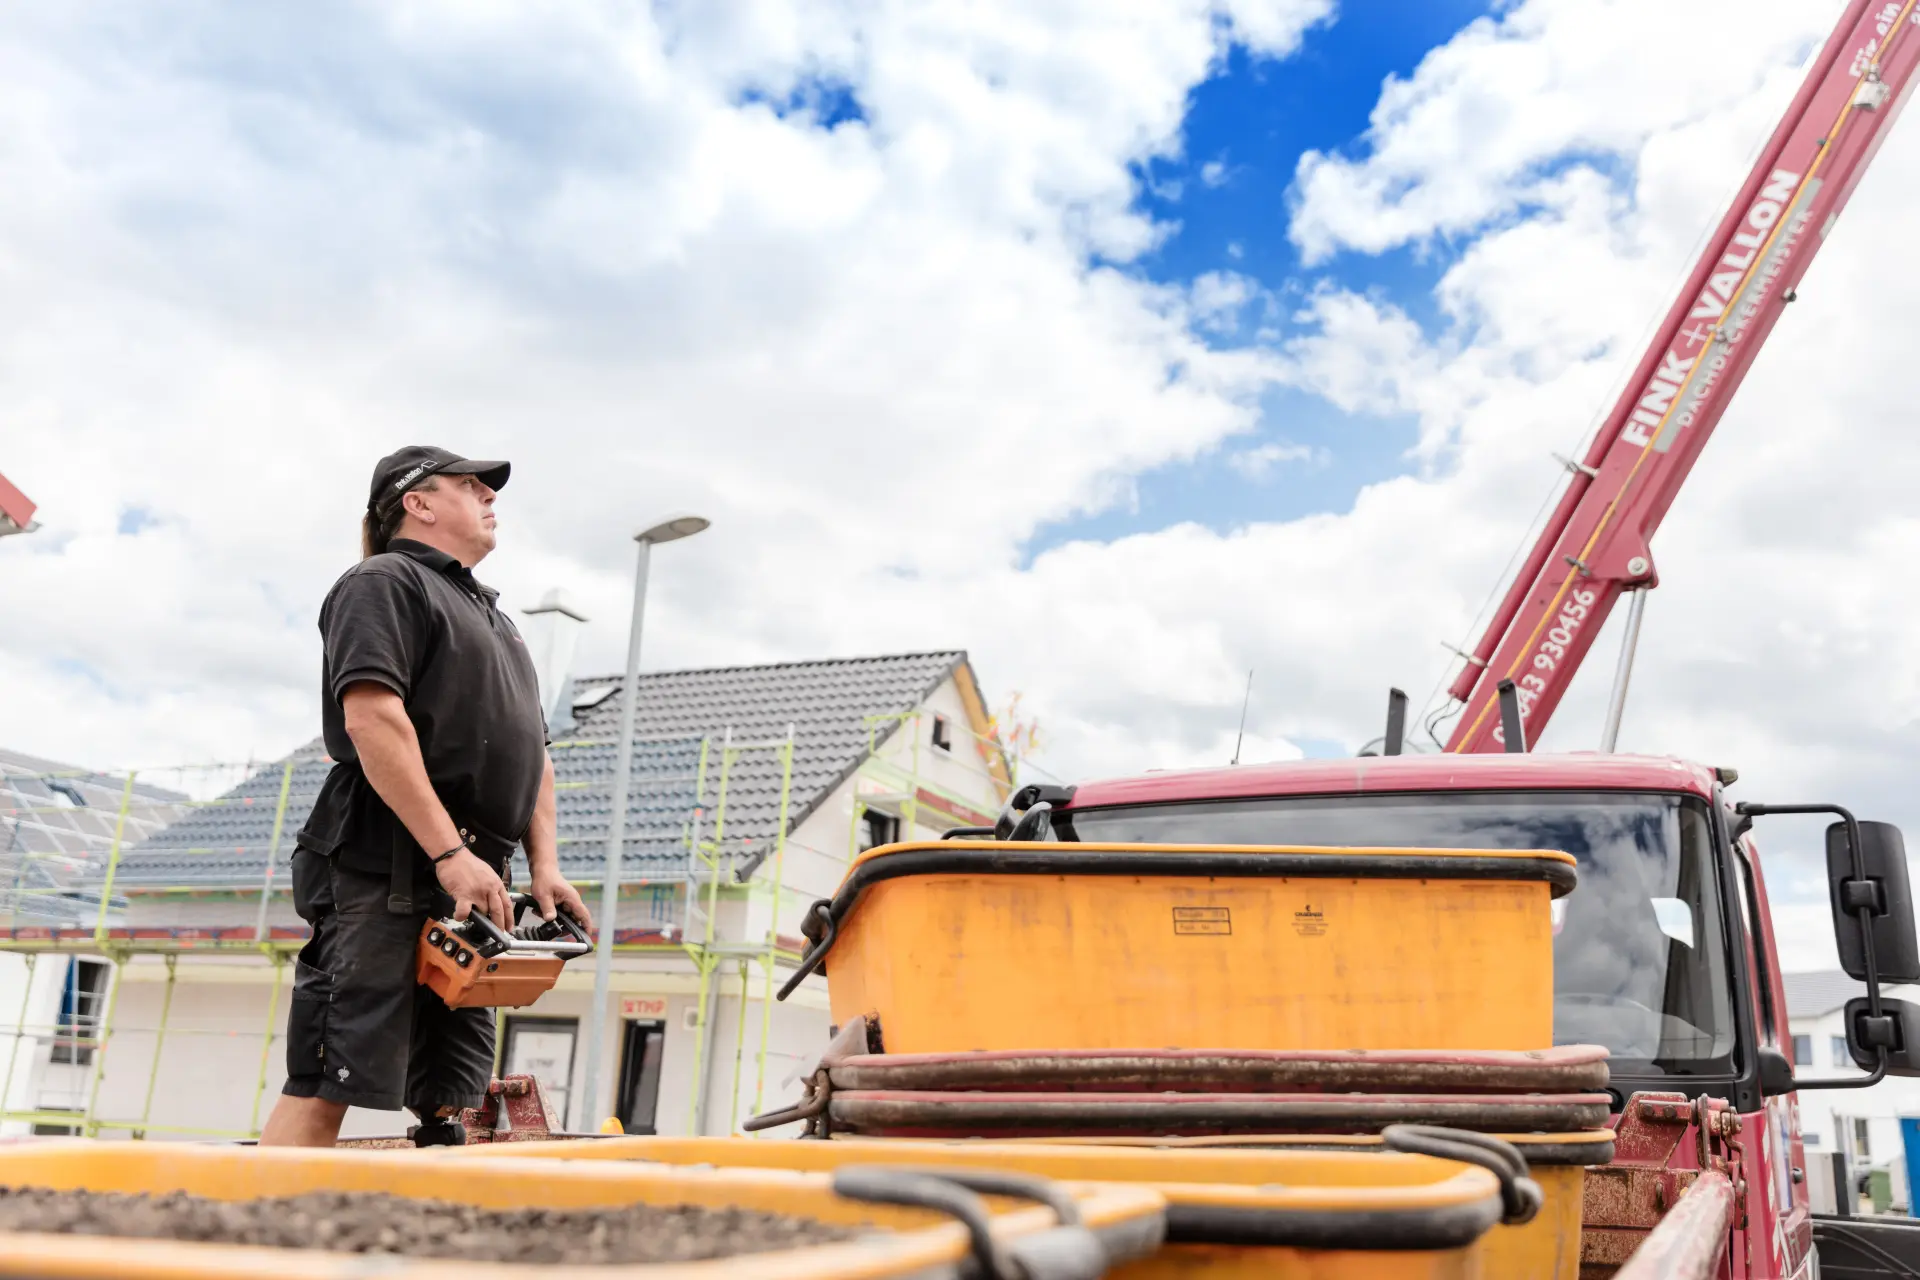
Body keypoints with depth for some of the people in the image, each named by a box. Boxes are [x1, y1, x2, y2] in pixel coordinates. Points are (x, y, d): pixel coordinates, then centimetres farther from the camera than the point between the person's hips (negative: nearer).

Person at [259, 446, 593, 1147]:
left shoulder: (492, 620, 28)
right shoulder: (386, 582, 0)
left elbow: (533, 757, 26)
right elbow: (372, 718, -15)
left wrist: (544, 866, 11)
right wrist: (450, 853, -20)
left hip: (468, 885, 9)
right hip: (383, 872, -9)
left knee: (451, 1097, 6)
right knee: (324, 1085, -10)